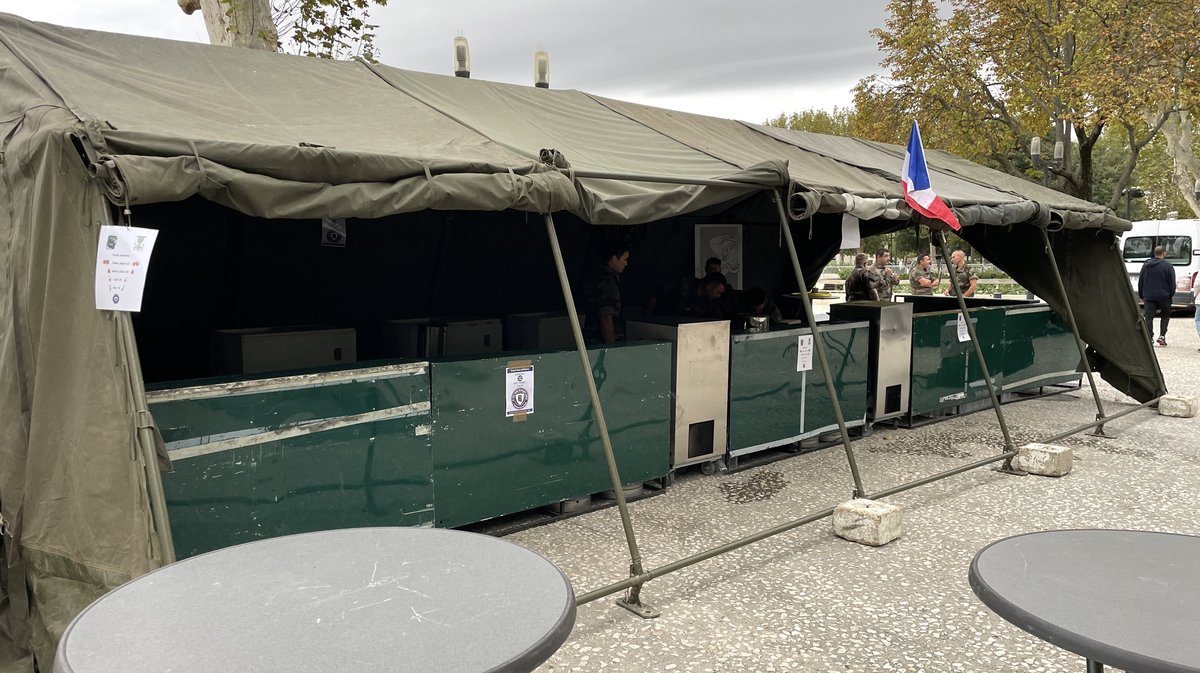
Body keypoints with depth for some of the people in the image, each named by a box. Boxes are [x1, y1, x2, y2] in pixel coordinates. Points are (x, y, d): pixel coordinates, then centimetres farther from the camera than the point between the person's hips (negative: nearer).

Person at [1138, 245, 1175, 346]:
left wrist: (1141, 296, 17)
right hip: (1164, 296, -2)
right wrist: (1171, 294, 8)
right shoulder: (1168, 266, -6)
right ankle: (1162, 335, 6)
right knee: (1165, 315, 16)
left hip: (1149, 296, 2)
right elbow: (1172, 283, -5)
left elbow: (1140, 282, 11)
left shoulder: (1146, 265, 7)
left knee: (1148, 318, 2)